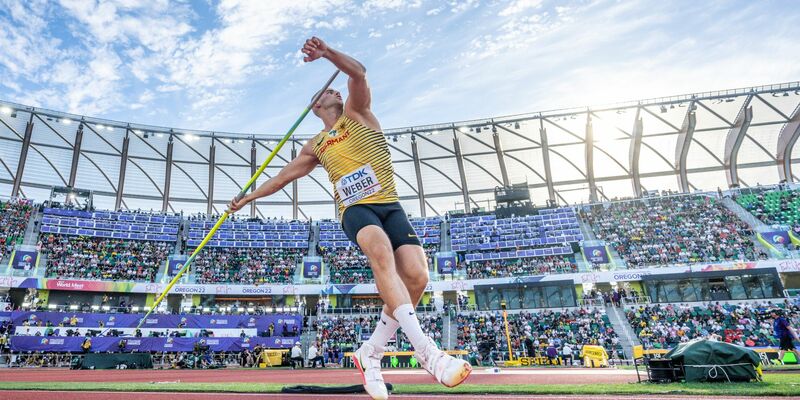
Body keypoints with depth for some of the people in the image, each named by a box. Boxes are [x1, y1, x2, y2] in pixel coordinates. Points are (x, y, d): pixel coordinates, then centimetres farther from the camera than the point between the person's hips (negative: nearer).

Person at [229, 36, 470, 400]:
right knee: (381, 250, -34)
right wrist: (249, 196, 39)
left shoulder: (357, 114, 17)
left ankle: (370, 354, -2)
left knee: (416, 276, -18)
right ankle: (425, 349, -39)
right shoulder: (315, 146, 23)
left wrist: (327, 52, -18)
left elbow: (358, 73, -2)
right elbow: (285, 175, 34)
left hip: (390, 206, 0)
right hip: (356, 209, 0)